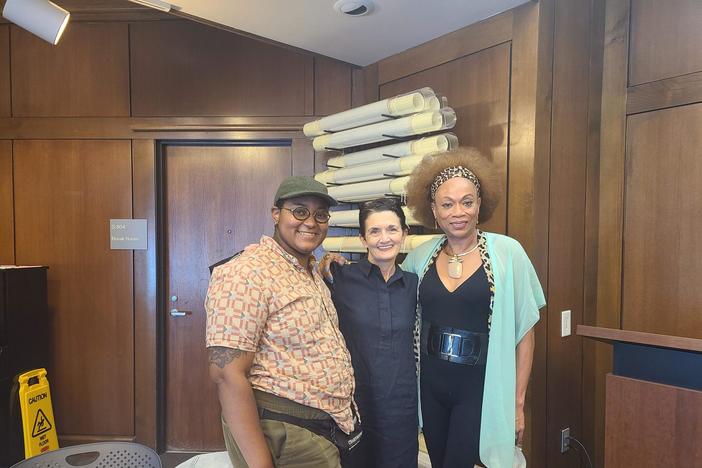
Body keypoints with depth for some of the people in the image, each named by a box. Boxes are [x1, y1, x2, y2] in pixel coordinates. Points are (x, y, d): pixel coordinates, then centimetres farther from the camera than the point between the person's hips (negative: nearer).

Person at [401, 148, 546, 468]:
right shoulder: (421, 255, -1)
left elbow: (524, 333, -5)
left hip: (479, 386, -4)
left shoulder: (507, 252, -11)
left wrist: (518, 401, -3)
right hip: (429, 383, 4)